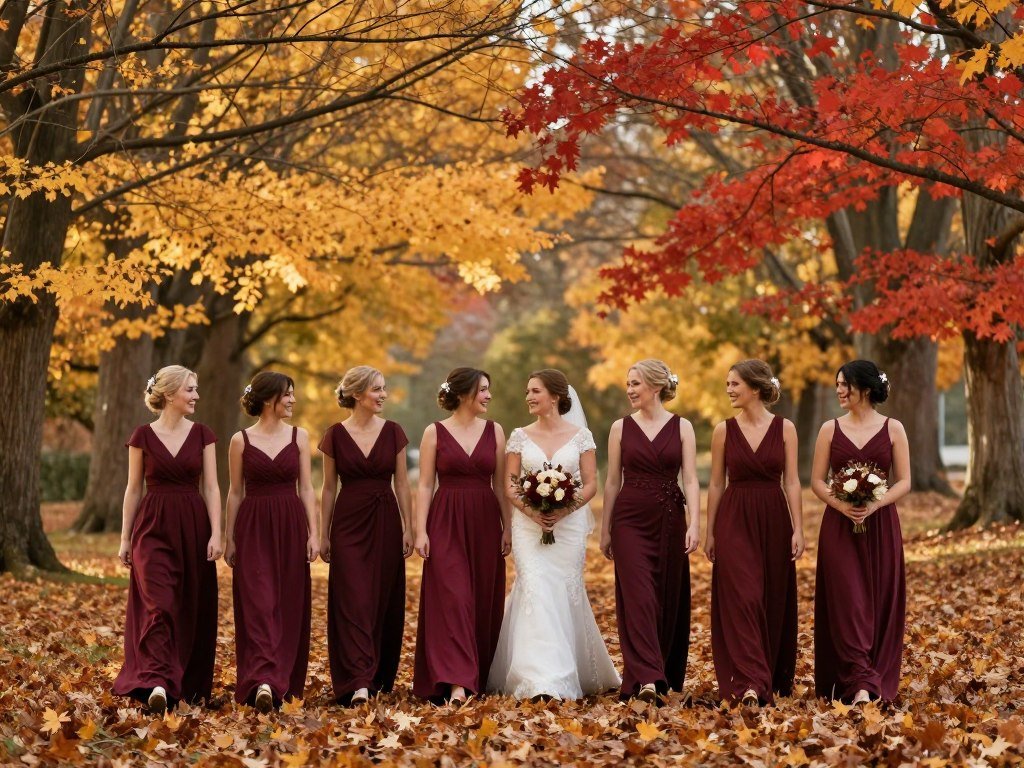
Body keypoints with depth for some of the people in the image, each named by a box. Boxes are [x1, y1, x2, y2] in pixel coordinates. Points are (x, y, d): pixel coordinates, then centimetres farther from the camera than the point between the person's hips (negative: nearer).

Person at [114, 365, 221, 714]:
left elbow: (211, 487, 2)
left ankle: (189, 685, 16)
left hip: (193, 526, 2)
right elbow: (133, 489, 6)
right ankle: (158, 682, -25)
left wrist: (215, 533, -7)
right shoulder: (143, 436, 1)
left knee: (193, 608, 5)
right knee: (159, 603, -16)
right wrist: (125, 537, 4)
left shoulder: (202, 434, 5)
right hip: (154, 527, -2)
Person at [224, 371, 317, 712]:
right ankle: (264, 681, -20)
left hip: (291, 528, 2)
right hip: (253, 529, -2)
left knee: (290, 607, 4)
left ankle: (284, 681, 13)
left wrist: (313, 533, -2)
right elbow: (235, 492, 5)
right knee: (258, 605, -10)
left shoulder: (299, 437, 6)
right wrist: (229, 538, 4)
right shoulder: (241, 441, 1)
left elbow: (306, 488, 6)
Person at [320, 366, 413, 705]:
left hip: (385, 524, 2)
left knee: (384, 601, 7)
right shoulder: (336, 435, -1)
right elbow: (329, 488, 4)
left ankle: (380, 676, 21)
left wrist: (408, 528, 2)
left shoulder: (393, 432, 3)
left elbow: (402, 484, 7)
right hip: (348, 524, -2)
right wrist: (324, 534, 4)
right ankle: (358, 682, -18)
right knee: (352, 602, -10)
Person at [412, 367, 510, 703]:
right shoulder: (435, 432, 0)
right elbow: (425, 485, -1)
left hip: (485, 524, 3)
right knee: (452, 599, -11)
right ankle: (457, 682, -17)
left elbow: (500, 483, 10)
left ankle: (479, 674, 18)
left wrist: (507, 526, 5)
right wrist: (421, 530, -8)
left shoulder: (494, 431, 8)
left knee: (485, 602, 6)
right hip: (447, 524, -3)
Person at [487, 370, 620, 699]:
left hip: (569, 526, 0)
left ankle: (576, 672, 20)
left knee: (565, 595, 3)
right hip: (529, 526, 0)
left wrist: (564, 509, -15)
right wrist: (532, 510, -14)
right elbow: (509, 486, 4)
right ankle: (542, 680, -17)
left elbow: (591, 484, 1)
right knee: (535, 593, -12)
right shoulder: (520, 436, 6)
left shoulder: (580, 436, 3)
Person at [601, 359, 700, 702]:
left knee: (669, 598, 7)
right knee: (637, 596, -12)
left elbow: (690, 480, -2)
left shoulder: (682, 427, 3)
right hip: (630, 519, -1)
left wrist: (694, 524, -13)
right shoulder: (621, 428, 4)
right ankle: (646, 678, -20)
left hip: (669, 519, 1)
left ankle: (667, 673, 21)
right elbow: (613, 481, 8)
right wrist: (605, 530, 8)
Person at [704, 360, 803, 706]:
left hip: (774, 521, 1)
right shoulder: (724, 430, 2)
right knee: (742, 599, -11)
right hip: (734, 521, -1)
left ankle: (775, 678, 21)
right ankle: (750, 682, -16)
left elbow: (791, 481, 1)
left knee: (775, 601, 7)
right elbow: (716, 484, 6)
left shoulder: (784, 428, 1)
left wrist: (798, 529, -5)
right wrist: (709, 532, 5)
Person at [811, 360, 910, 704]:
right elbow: (817, 481, 5)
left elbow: (904, 482, 1)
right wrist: (841, 505, -14)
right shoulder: (831, 429, 6)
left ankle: (879, 681, 11)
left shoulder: (893, 429, 3)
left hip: (880, 525, 0)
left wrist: (874, 505, -16)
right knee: (847, 602, -9)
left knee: (881, 604, 1)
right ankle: (861, 683, -15)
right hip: (839, 526, 0)